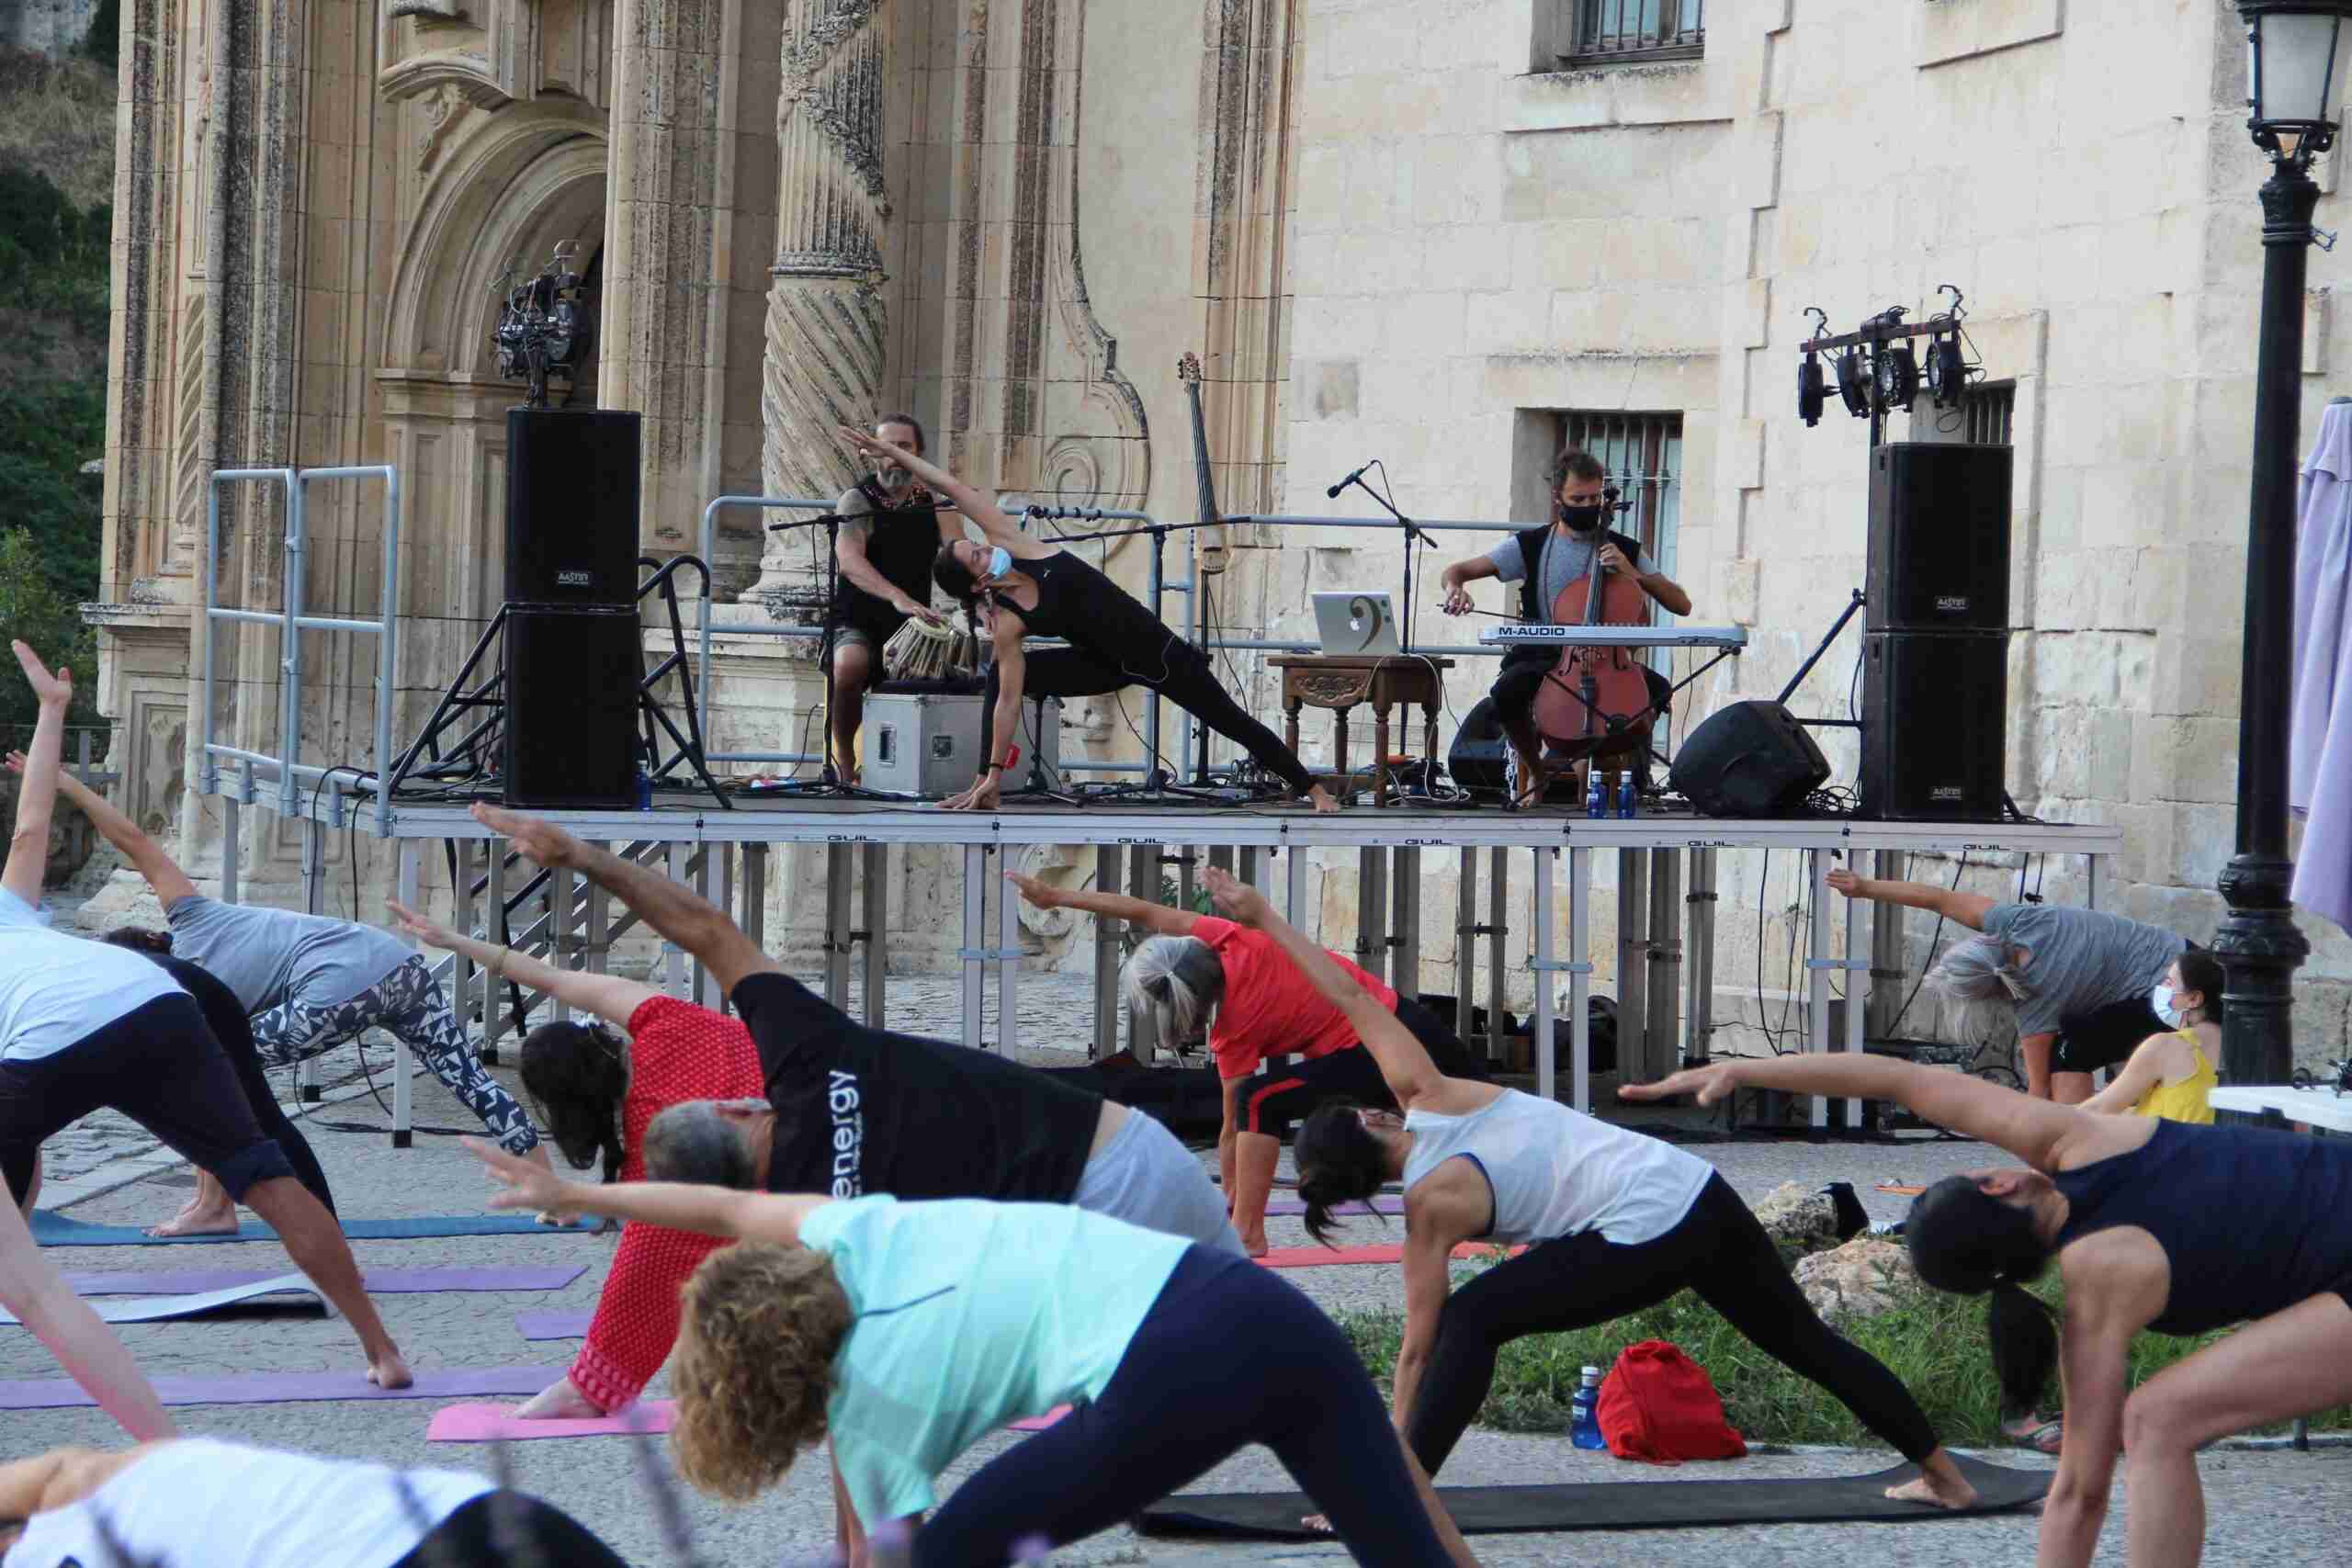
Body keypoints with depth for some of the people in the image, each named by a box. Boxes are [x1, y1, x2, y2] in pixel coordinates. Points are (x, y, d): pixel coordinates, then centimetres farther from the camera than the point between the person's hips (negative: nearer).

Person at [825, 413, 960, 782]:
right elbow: (849, 561, -24)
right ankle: (845, 763, -16)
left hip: (912, 627, 4)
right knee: (849, 667, -36)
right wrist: (897, 597, -41)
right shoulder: (857, 500, -6)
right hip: (858, 624, -4)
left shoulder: (931, 503, 10)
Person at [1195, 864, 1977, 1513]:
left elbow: (1420, 1345, -5)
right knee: (1806, 1340, 22)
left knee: (1470, 1320, -5)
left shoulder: (1431, 1204, -5)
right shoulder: (1428, 1095, 9)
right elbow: (1353, 996, 12)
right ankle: (1944, 1476, 31)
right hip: (1703, 1192, 8)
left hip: (1647, 1241, -8)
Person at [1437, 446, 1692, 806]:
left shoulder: (1625, 550, 9)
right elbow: (1455, 571, 6)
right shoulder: (1531, 545, 7)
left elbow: (1682, 605, 5)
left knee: (1655, 687, -31)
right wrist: (1455, 587, -19)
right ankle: (1535, 769, -3)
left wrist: (1633, 574, -10)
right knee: (1506, 691, -34)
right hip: (1542, 656, 0)